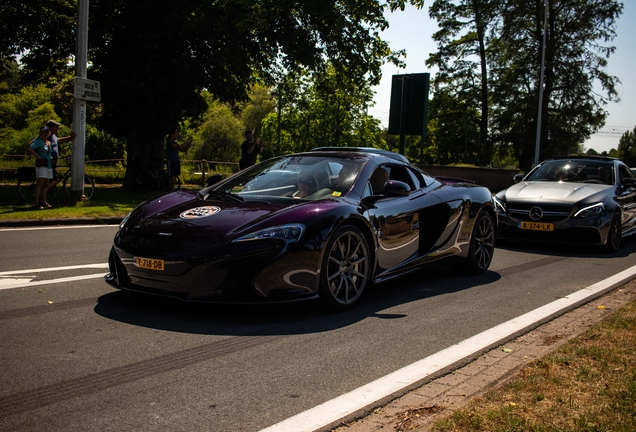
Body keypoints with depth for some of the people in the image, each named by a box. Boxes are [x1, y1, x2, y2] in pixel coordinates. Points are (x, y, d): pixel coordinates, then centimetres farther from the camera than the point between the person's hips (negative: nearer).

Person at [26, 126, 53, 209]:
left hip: (48, 165, 8)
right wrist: (38, 157, -19)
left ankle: (43, 201, 20)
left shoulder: (49, 142, 14)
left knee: (46, 185, 12)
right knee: (40, 184, -14)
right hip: (41, 165, -8)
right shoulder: (38, 141, -9)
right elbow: (29, 148, -21)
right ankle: (36, 203, -15)